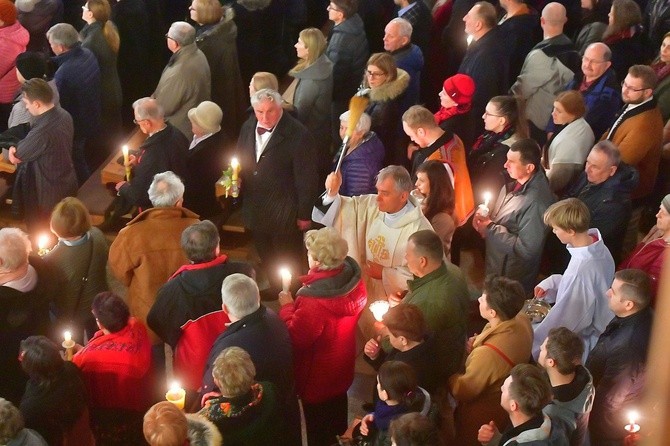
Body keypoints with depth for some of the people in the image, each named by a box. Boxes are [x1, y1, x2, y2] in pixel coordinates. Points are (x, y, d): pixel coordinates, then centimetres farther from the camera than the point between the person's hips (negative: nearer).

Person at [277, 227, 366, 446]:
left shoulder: (314, 302, -41)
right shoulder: (353, 279, -17)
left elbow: (295, 338, -26)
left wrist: (287, 307, -14)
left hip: (318, 375, -7)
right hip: (341, 366, 7)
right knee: (337, 406, 34)